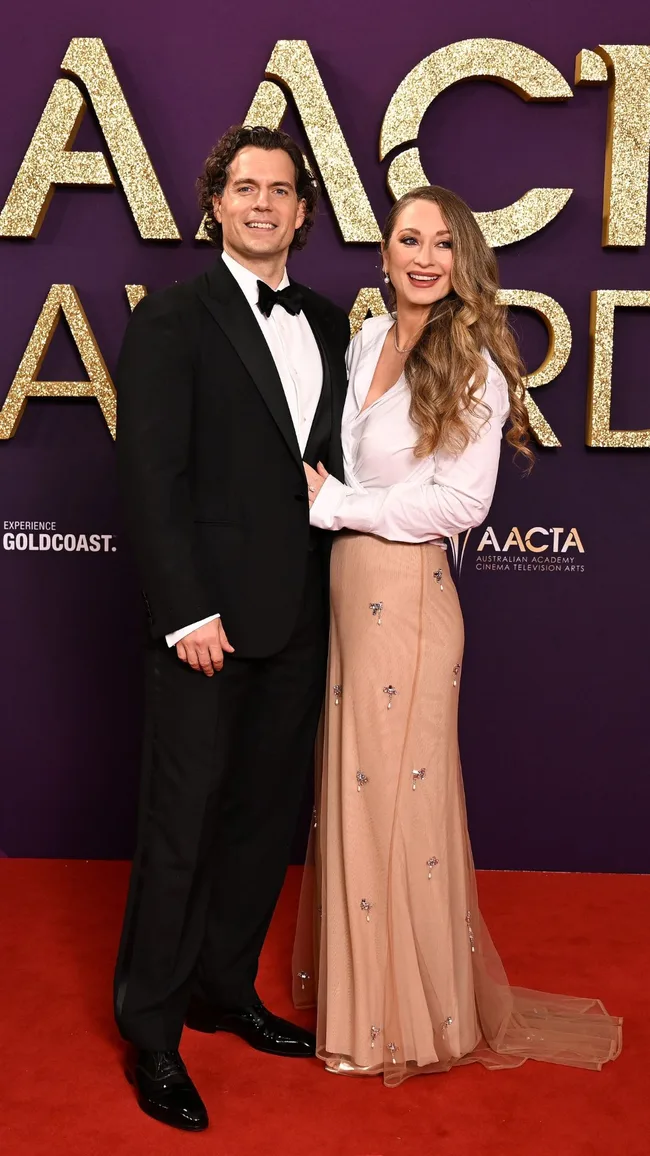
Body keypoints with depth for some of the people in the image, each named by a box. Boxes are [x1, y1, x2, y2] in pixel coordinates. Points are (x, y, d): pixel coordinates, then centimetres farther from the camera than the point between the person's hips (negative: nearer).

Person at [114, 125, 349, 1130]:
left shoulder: (329, 325, 14)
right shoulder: (172, 320, -4)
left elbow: (334, 461, 13)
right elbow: (152, 478, -10)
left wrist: (336, 590, 4)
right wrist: (189, 612, -16)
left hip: (301, 620, 6)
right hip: (211, 617, -6)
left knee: (267, 812, 14)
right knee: (182, 819, 3)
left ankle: (225, 990, 32)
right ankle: (151, 1030, 19)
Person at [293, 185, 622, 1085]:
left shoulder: (473, 364, -10)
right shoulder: (367, 341, 10)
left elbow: (461, 502, -15)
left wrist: (335, 503, -12)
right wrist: (329, 501, 2)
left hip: (407, 592, -7)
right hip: (350, 585, 7)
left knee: (397, 793, 3)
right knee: (352, 788, 14)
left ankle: (412, 1018, 22)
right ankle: (360, 985, 32)